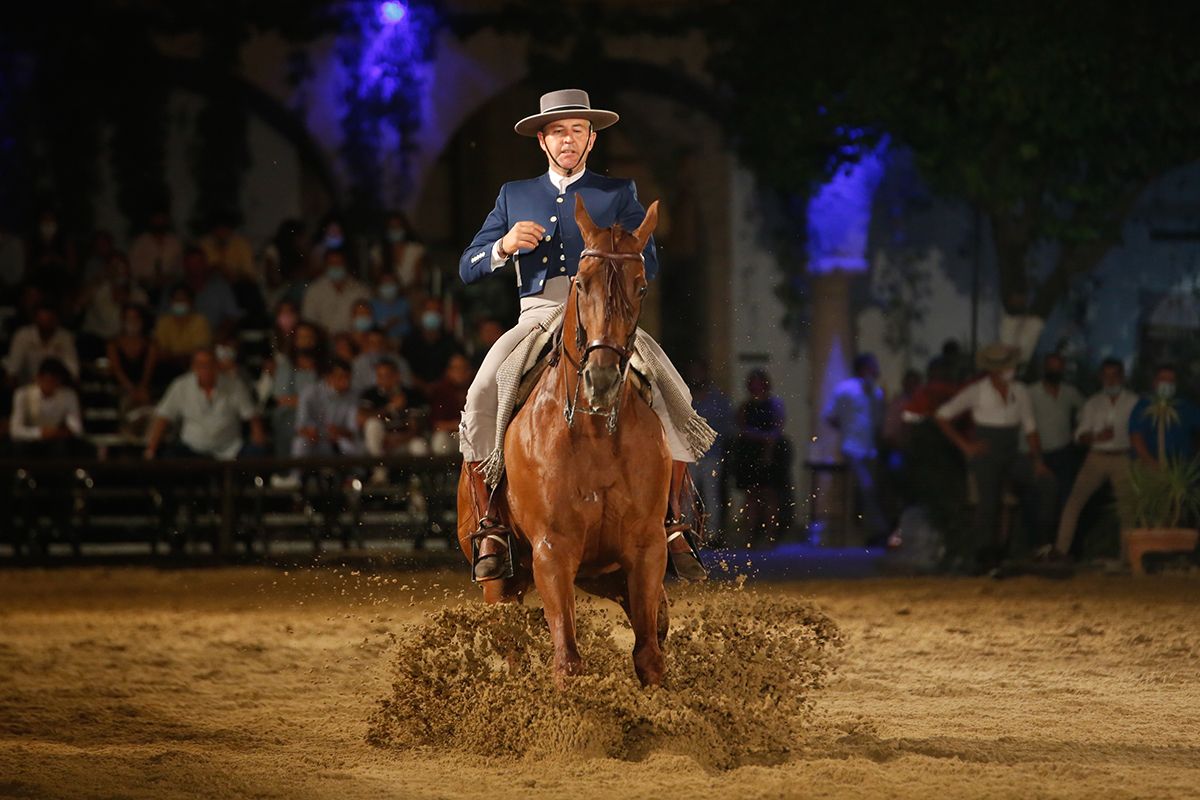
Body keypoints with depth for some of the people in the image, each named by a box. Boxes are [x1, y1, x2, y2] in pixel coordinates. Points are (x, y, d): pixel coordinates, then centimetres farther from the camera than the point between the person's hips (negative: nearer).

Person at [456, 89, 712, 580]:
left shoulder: (618, 194, 14)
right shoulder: (514, 196, 19)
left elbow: (647, 266, 3)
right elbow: (467, 269, 14)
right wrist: (504, 247, -8)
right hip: (536, 315, 1)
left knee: (672, 397, -25)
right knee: (481, 399, -27)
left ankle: (671, 524, -16)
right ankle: (490, 530, -19)